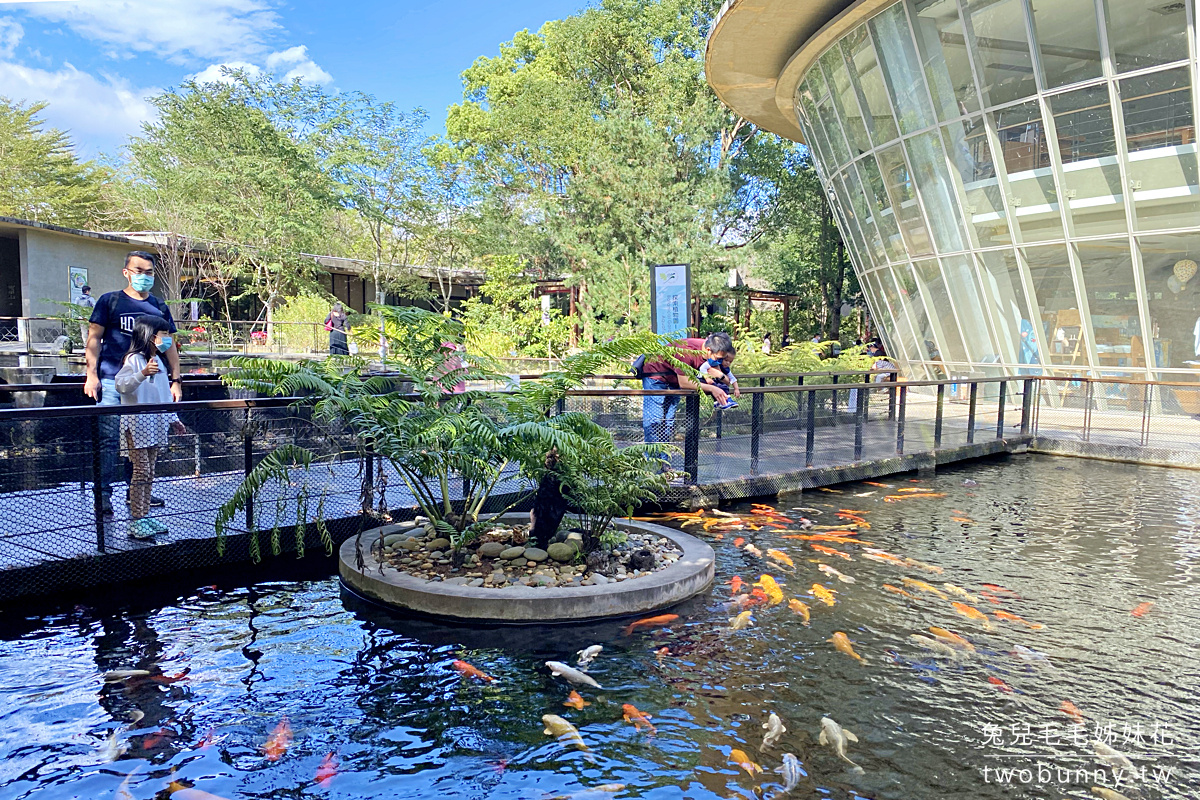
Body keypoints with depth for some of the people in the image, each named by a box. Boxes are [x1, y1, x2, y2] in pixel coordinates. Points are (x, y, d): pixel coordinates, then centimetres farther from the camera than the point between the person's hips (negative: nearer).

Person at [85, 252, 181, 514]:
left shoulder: (159, 307, 14)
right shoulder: (110, 301, 4)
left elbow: (169, 345, 16)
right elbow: (94, 338, 3)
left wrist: (175, 380, 10)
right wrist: (92, 374, -6)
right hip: (113, 381, -3)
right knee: (109, 438, -7)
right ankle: (103, 494, -1)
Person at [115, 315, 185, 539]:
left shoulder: (158, 361, 16)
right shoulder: (134, 359, -10)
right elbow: (120, 385, -23)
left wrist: (172, 418, 24)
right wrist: (142, 374, -35)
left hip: (155, 424, 8)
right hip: (136, 423, -8)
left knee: (150, 471, 10)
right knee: (141, 471, -8)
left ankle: (145, 515, 17)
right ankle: (135, 522, -2)